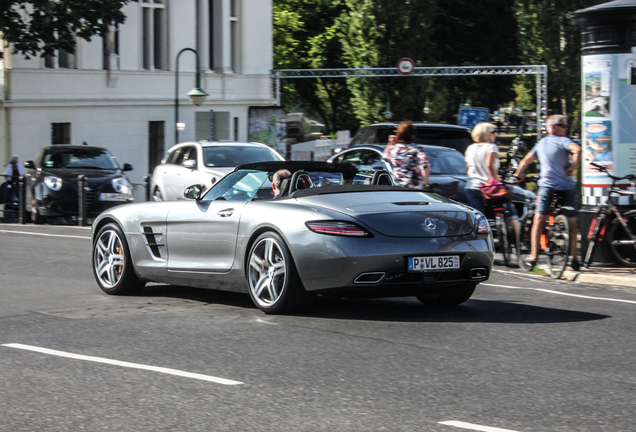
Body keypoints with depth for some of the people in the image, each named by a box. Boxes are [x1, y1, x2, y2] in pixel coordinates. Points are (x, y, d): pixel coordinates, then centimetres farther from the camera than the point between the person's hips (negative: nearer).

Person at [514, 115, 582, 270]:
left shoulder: (541, 143, 13)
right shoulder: (563, 141, -4)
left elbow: (526, 160, 21)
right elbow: (577, 150, -25)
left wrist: (518, 174, 37)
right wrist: (572, 167, -13)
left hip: (546, 186, 3)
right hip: (567, 187, -3)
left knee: (539, 221, 7)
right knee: (572, 223, 5)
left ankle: (533, 256, 0)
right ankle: (574, 258, 3)